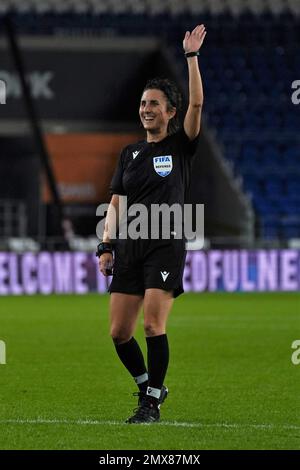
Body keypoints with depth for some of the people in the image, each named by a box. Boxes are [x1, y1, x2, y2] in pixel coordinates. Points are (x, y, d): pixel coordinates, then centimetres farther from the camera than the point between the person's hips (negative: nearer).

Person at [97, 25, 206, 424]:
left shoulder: (180, 145, 1)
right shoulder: (130, 153, 14)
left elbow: (196, 103, -14)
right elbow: (115, 202, 15)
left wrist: (192, 56, -15)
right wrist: (107, 244, 7)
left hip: (165, 245, -5)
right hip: (129, 246, 5)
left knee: (153, 326, -13)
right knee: (119, 332, 2)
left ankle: (152, 404, -4)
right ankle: (150, 386, 22)